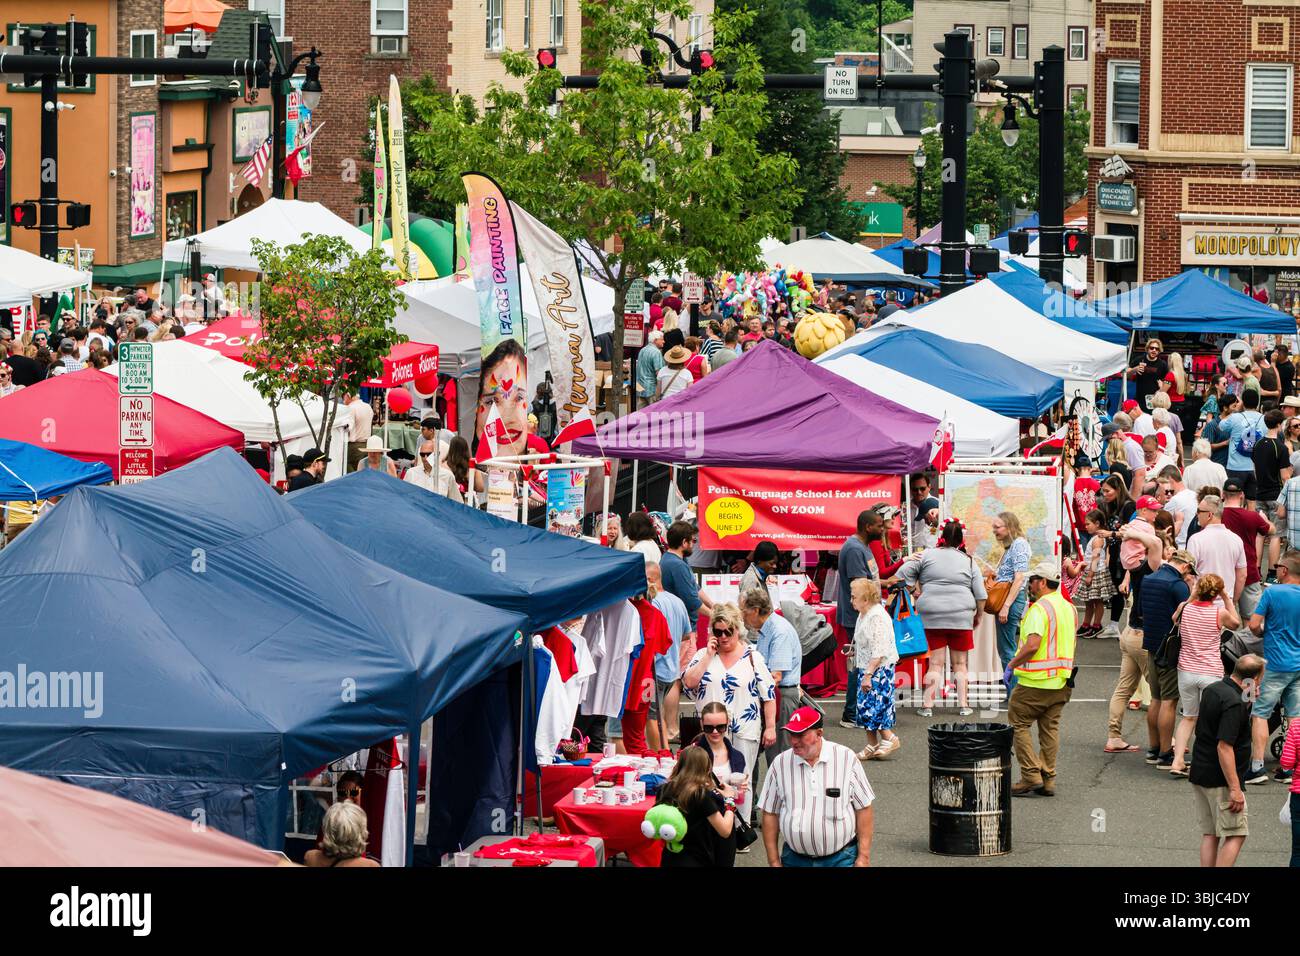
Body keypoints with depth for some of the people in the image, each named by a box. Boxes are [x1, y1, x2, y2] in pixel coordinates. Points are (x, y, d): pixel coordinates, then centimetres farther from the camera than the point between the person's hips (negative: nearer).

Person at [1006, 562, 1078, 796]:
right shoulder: (1069, 608, 11)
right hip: (1062, 681, 8)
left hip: (1035, 681, -8)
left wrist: (1011, 665, -15)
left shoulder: (1039, 609, -16)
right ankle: (1048, 780, 11)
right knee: (1050, 728, 12)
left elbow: (1032, 645, -26)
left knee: (1018, 724, 4)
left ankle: (1031, 776, -2)